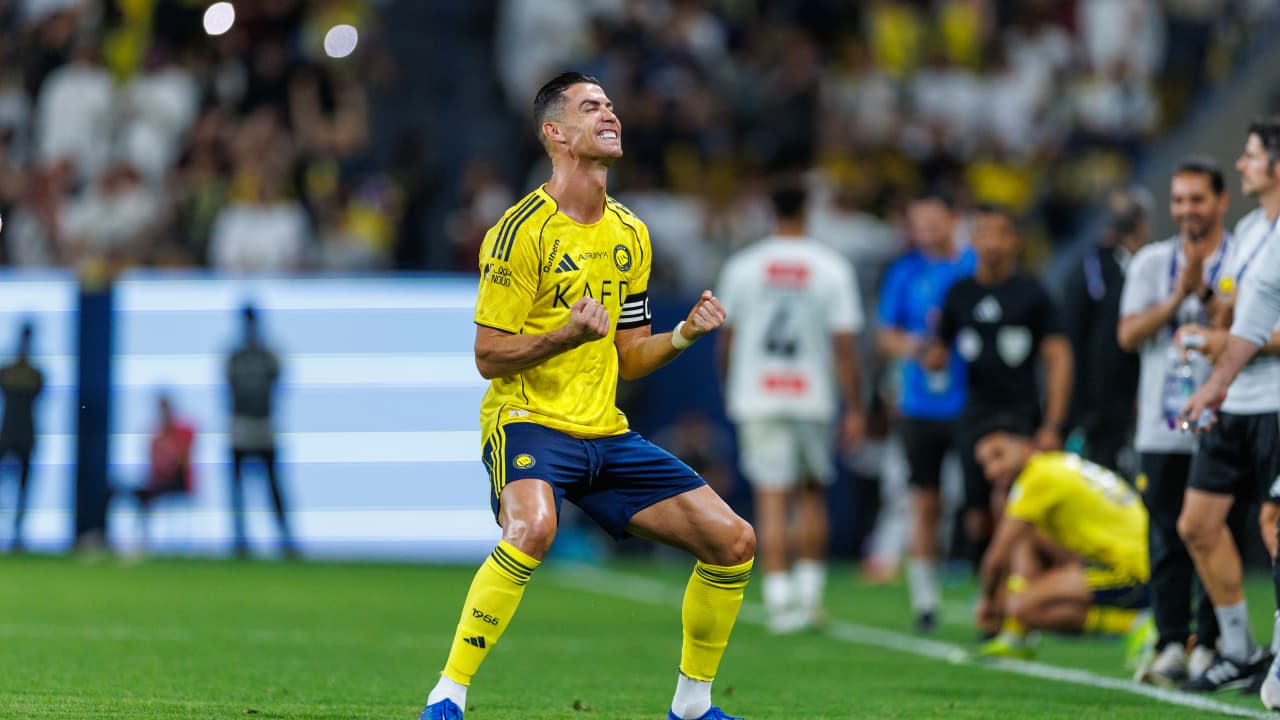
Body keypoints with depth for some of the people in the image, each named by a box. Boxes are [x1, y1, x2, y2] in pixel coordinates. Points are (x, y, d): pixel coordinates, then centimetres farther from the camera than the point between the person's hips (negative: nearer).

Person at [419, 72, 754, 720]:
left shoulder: (630, 235, 13)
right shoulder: (523, 230, -9)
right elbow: (489, 357, -10)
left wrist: (684, 334, -1)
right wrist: (567, 334, -25)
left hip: (605, 431, 7)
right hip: (528, 419, -7)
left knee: (733, 541, -1)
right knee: (532, 528, -38)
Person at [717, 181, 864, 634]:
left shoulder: (742, 267, 1)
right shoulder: (832, 268, -2)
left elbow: (726, 337, 9)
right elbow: (844, 345, -5)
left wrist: (729, 387, 26)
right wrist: (854, 408, 0)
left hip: (756, 397, 0)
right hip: (814, 399, 0)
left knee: (771, 498, -1)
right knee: (812, 493, 16)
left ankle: (779, 598, -7)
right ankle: (809, 593, 17)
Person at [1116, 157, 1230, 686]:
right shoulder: (1151, 262, 12)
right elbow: (1129, 334, 2)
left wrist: (1207, 293, -16)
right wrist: (1177, 297, -11)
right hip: (1162, 426, 2)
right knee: (1166, 538, 1)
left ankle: (1208, 643, 2)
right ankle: (1171, 646, 4)